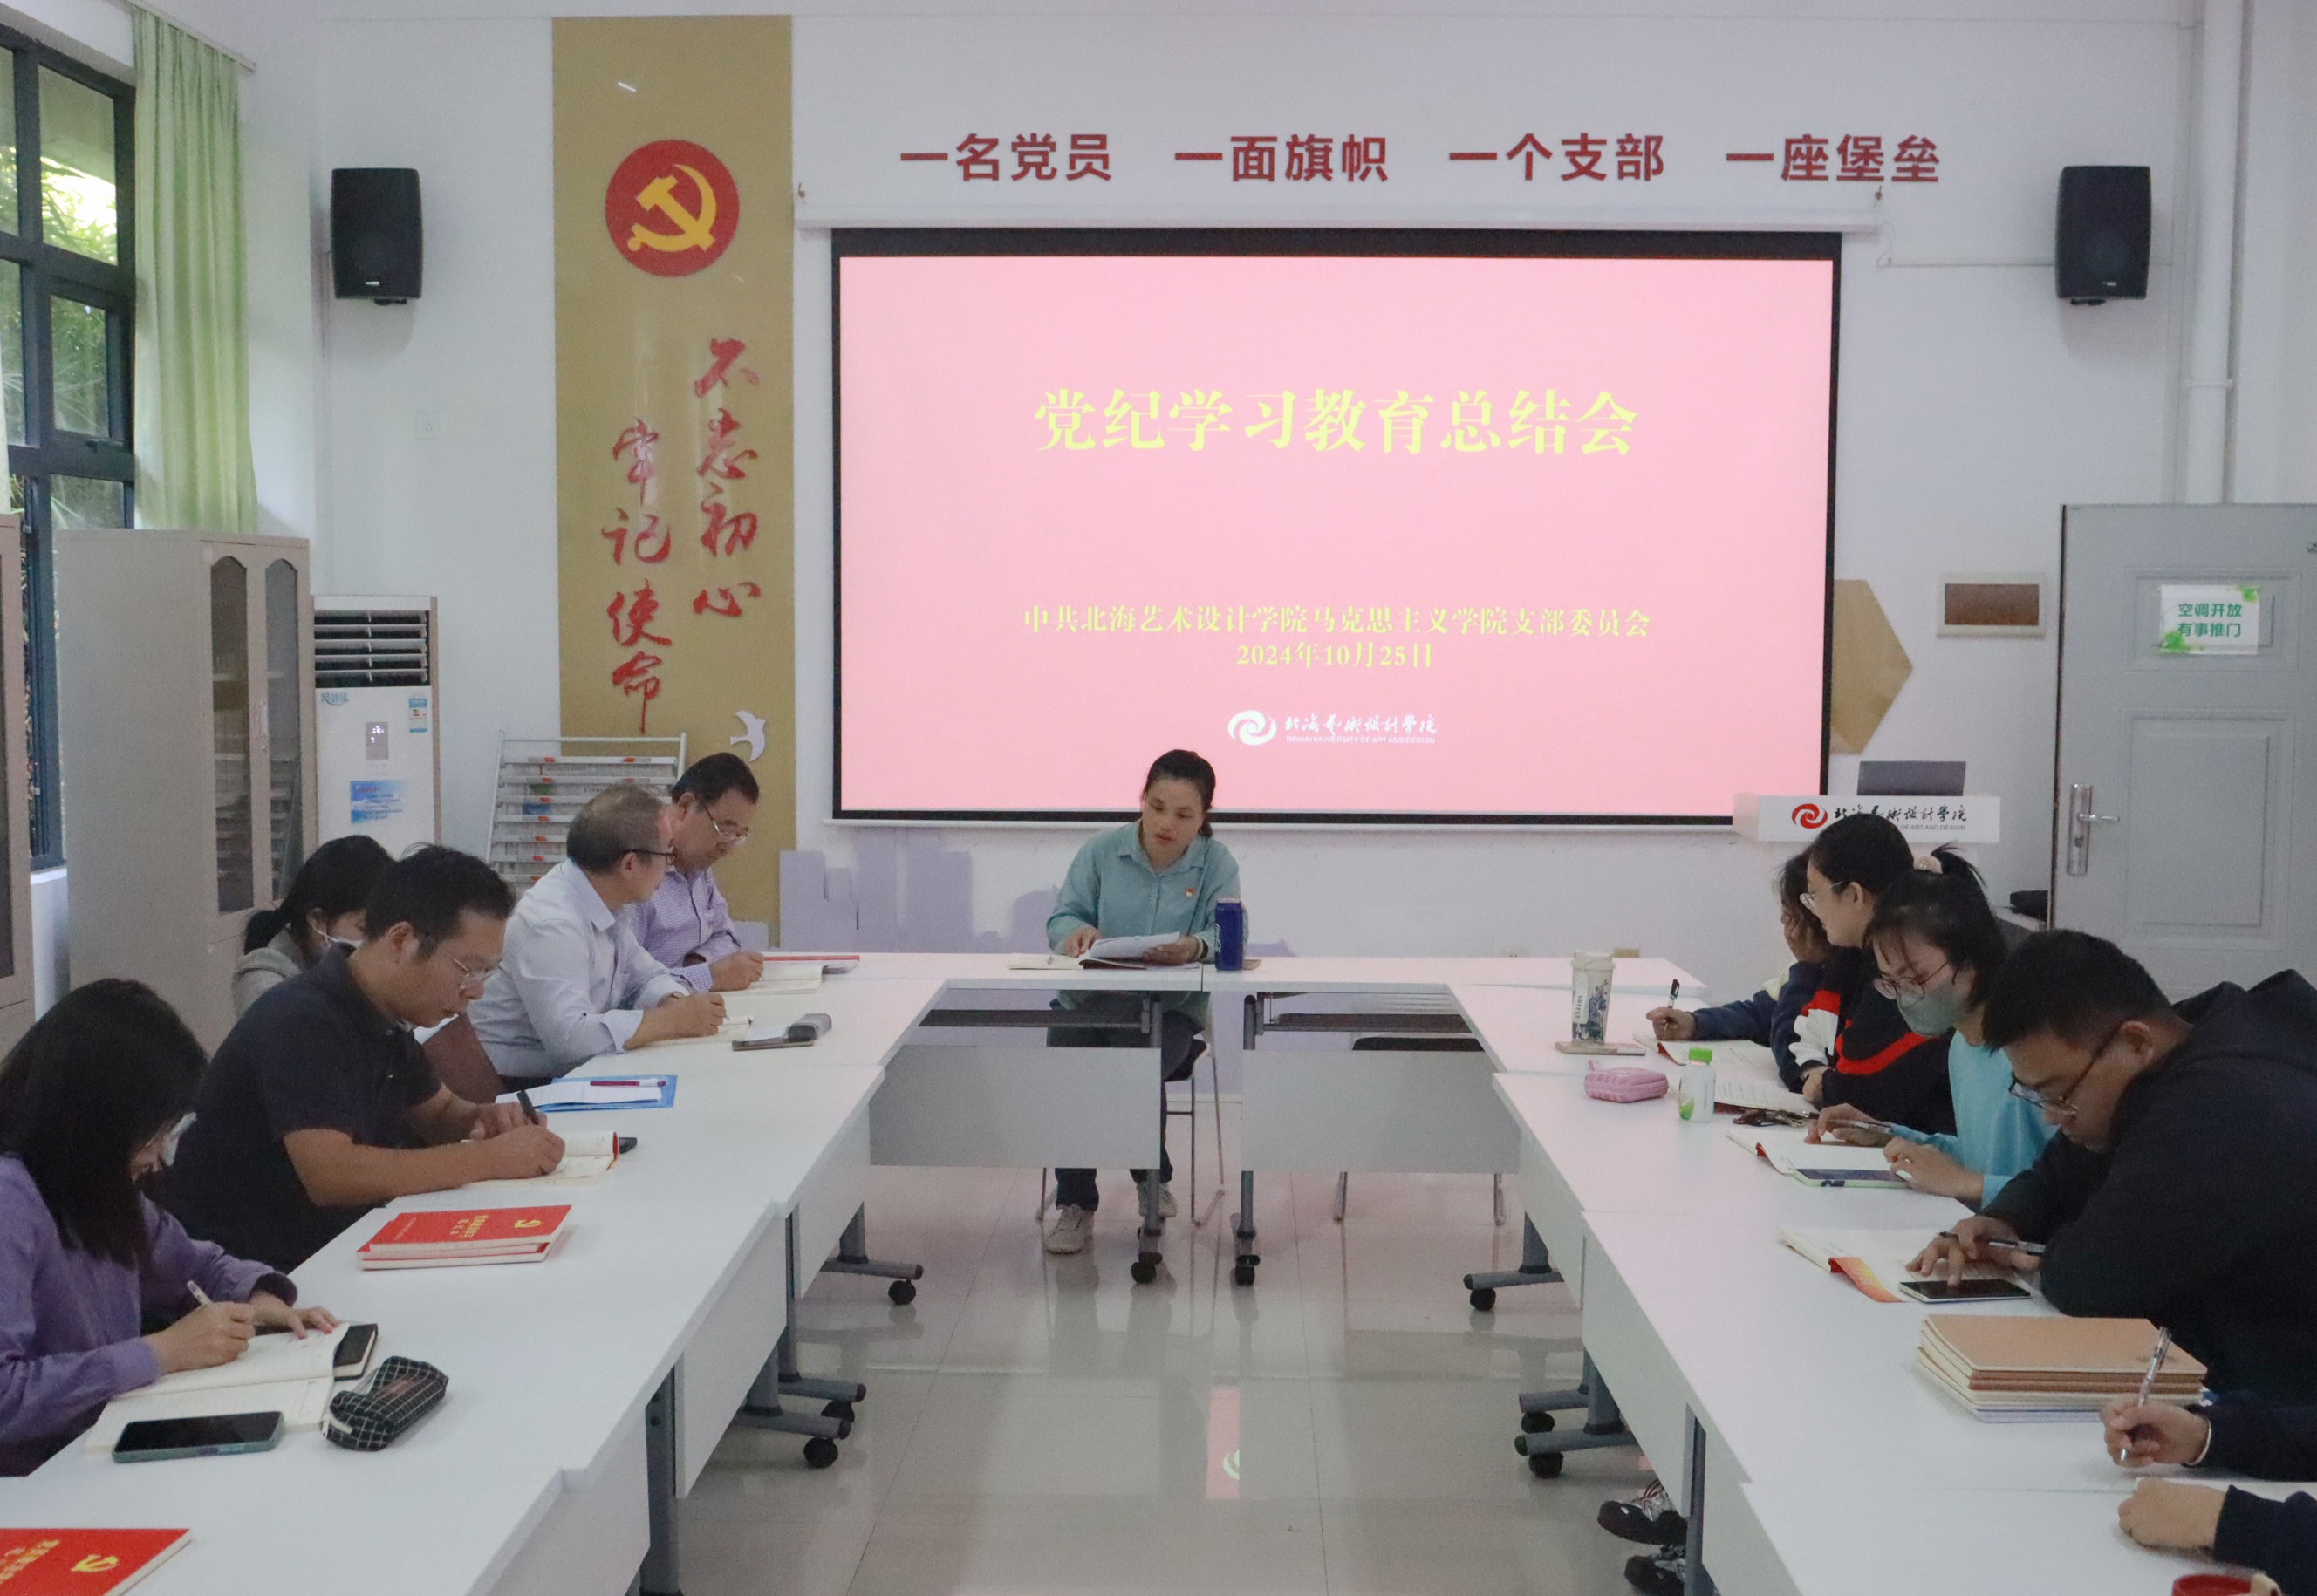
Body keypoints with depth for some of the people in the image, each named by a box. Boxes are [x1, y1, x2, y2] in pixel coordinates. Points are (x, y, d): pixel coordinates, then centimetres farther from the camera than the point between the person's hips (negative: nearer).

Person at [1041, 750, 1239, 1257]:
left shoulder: (1217, 865, 4)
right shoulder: (1102, 851, 7)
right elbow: (1062, 916, 4)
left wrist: (1195, 946, -34)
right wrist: (1077, 931, -21)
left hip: (1169, 1006, -2)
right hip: (1088, 999, 2)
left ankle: (1154, 1181, 3)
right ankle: (1074, 1204, -4)